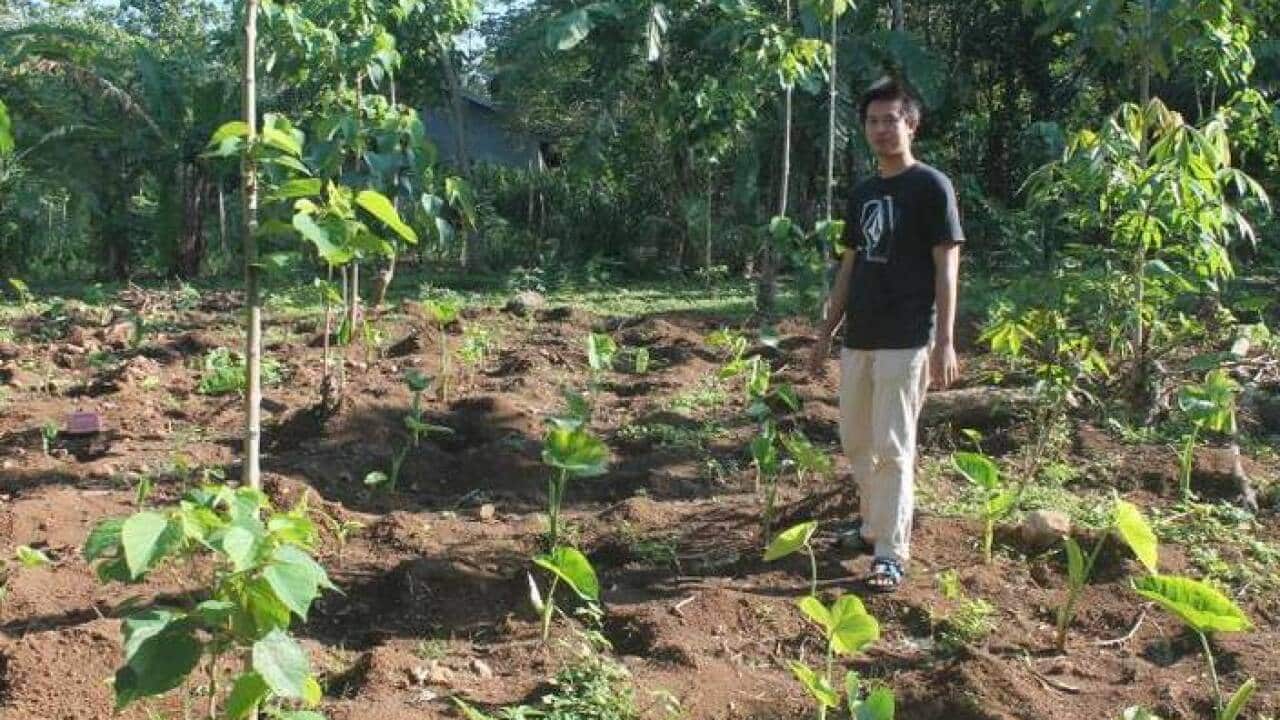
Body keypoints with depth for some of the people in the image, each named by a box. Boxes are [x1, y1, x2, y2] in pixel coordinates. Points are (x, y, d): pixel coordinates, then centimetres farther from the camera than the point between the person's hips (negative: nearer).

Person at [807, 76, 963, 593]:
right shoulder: (862, 194, 14)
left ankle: (891, 554, -1)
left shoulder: (931, 186, -6)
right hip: (858, 340, 7)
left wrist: (944, 342, -16)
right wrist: (826, 334, 16)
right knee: (856, 444, 14)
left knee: (893, 448, -7)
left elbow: (947, 267, -10)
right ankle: (873, 526, 32)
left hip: (906, 341, -7)